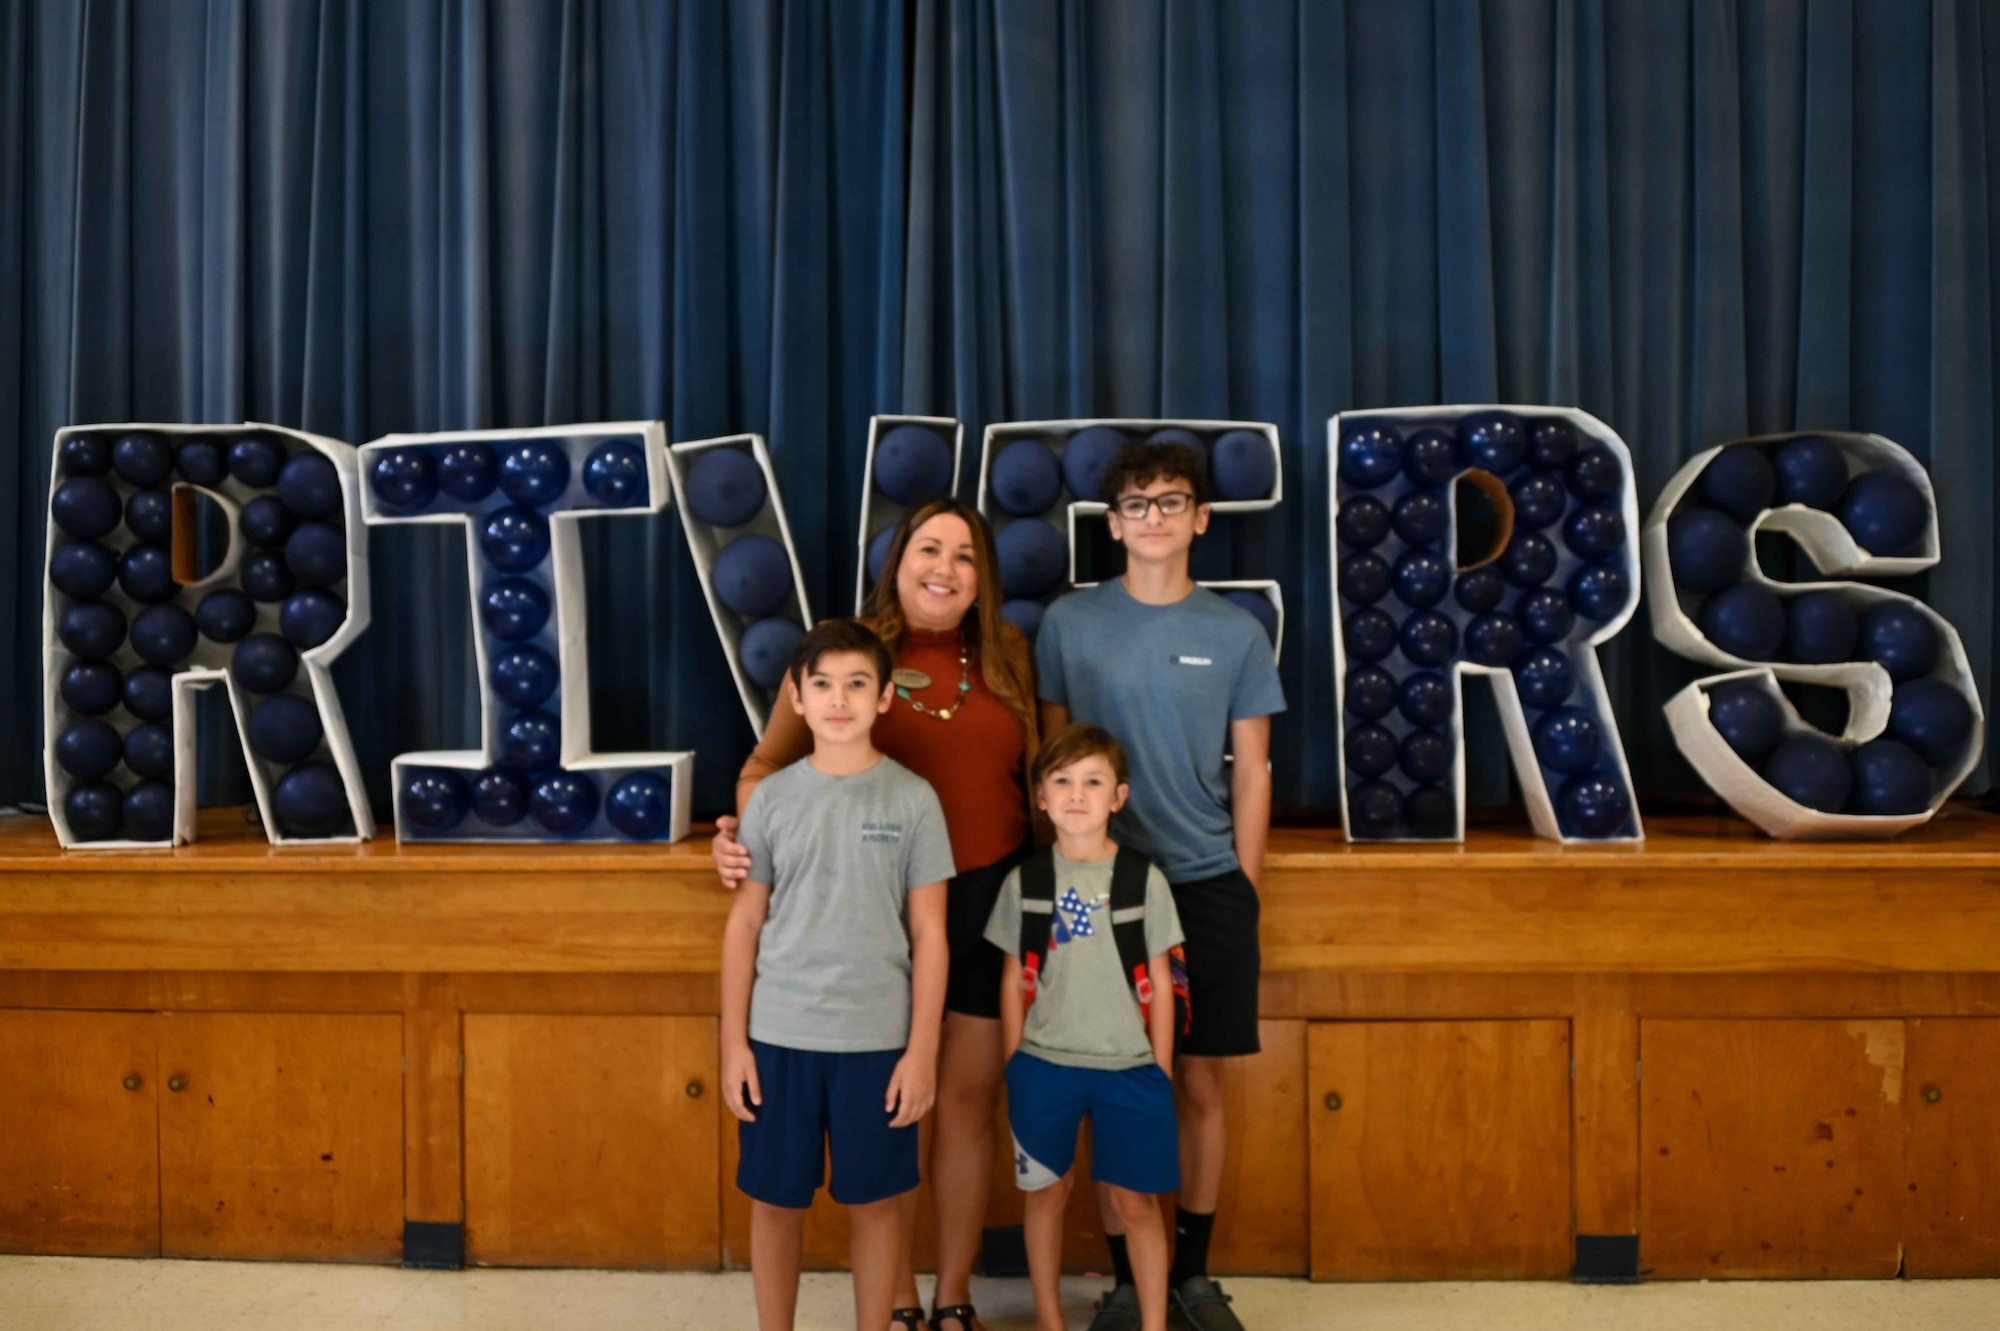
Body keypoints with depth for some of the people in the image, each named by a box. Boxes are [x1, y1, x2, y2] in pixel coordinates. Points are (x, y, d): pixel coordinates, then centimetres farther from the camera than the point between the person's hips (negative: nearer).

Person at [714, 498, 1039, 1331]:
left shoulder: (1007, 655, 5)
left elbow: (1037, 770, 11)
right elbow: (769, 763, 0)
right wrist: (743, 835, -17)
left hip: (989, 901, 2)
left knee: (969, 1099, 11)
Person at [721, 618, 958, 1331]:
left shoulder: (912, 798, -4)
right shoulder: (772, 797, 1)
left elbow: (929, 934, -2)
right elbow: (744, 924, 5)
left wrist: (922, 1050, -5)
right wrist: (734, 1041, 1)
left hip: (877, 1037, -1)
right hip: (779, 1034, 2)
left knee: (875, 1199, 11)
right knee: (774, 1199, 12)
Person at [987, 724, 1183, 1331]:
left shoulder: (1144, 879, -4)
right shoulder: (1025, 881, -1)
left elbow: (1160, 983, 1)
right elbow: (1013, 979, 5)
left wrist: (1160, 1072, 1)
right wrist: (1015, 1066, 4)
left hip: (1129, 1067, -1)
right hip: (1043, 1064, 1)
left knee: (1136, 1201, 6)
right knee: (1046, 1193, 13)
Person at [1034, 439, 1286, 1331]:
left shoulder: (1237, 633, 2)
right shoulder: (1070, 623, -1)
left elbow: (1250, 774, 5)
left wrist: (1242, 889, 2)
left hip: (1208, 885, 1)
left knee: (1200, 1082, 8)